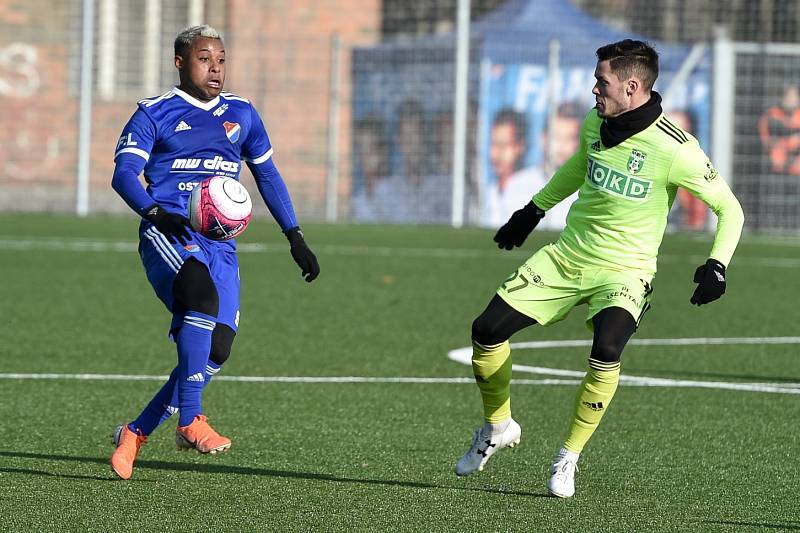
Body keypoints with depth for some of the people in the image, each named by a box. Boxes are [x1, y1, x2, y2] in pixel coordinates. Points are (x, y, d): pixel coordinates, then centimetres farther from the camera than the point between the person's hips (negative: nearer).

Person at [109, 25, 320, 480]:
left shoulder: (241, 114, 20)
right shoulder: (155, 114, 5)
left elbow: (268, 176, 27)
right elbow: (124, 173, -7)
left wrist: (295, 237, 20)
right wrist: (155, 211, -27)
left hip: (221, 244, 5)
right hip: (168, 236, -5)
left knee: (215, 351, -9)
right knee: (203, 292, -36)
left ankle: (136, 433, 6)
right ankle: (191, 422, -35)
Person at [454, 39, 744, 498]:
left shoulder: (675, 149, -20)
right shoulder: (596, 124, -2)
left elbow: (729, 209, -10)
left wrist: (718, 265, -24)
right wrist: (534, 210, 28)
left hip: (624, 270, -5)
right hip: (567, 255, 5)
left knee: (606, 350, -33)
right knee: (487, 330, -5)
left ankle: (569, 458, -14)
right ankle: (498, 426, 21)